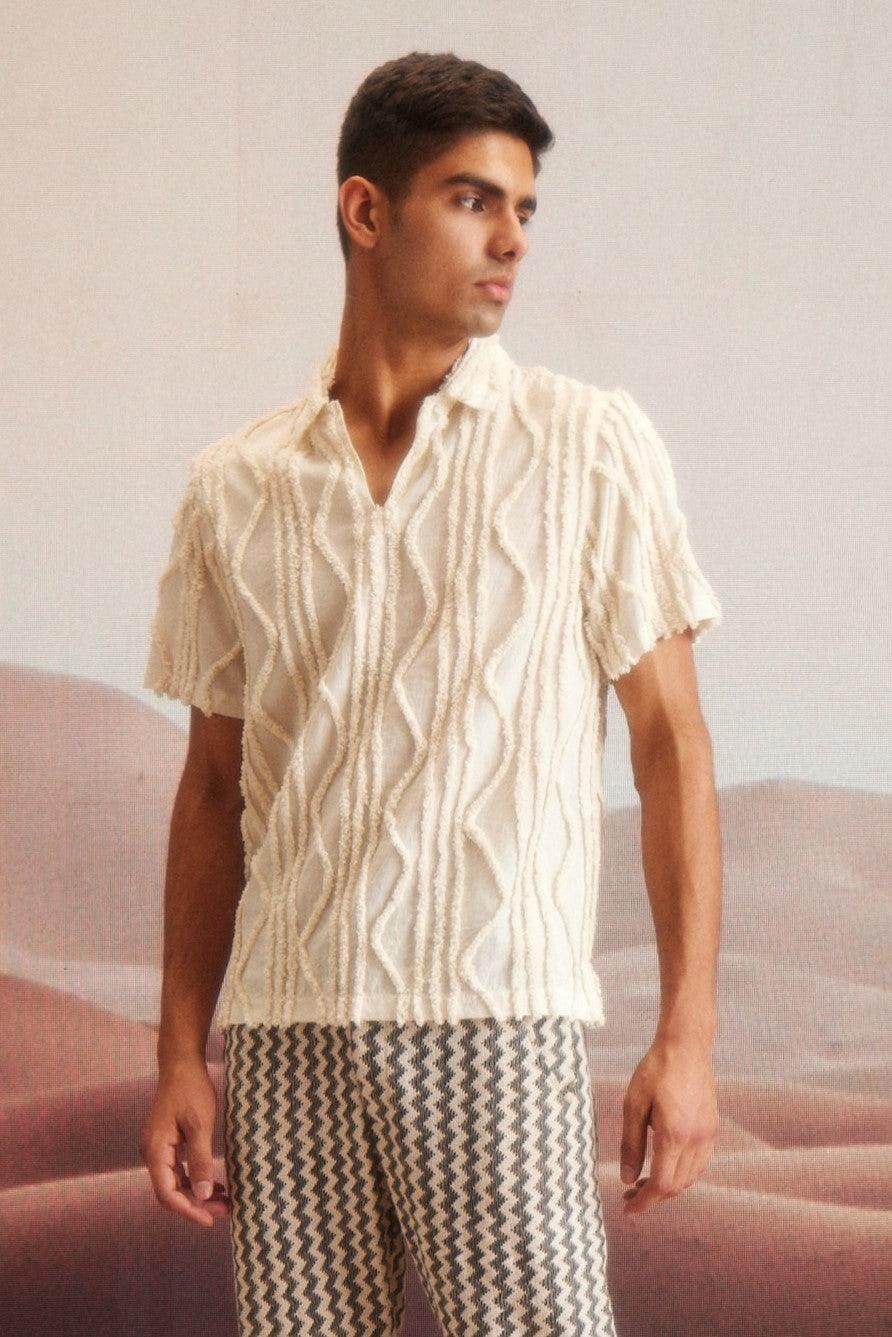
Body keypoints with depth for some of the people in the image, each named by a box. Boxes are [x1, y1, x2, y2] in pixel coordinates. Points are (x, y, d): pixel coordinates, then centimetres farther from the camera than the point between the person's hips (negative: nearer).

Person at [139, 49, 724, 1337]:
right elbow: (216, 783, 14)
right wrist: (182, 1057, 9)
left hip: (498, 1016, -2)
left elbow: (670, 737, 2)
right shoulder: (234, 489, 10)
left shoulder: (590, 444, 3)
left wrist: (687, 1036, -4)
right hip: (288, 1030, 3)